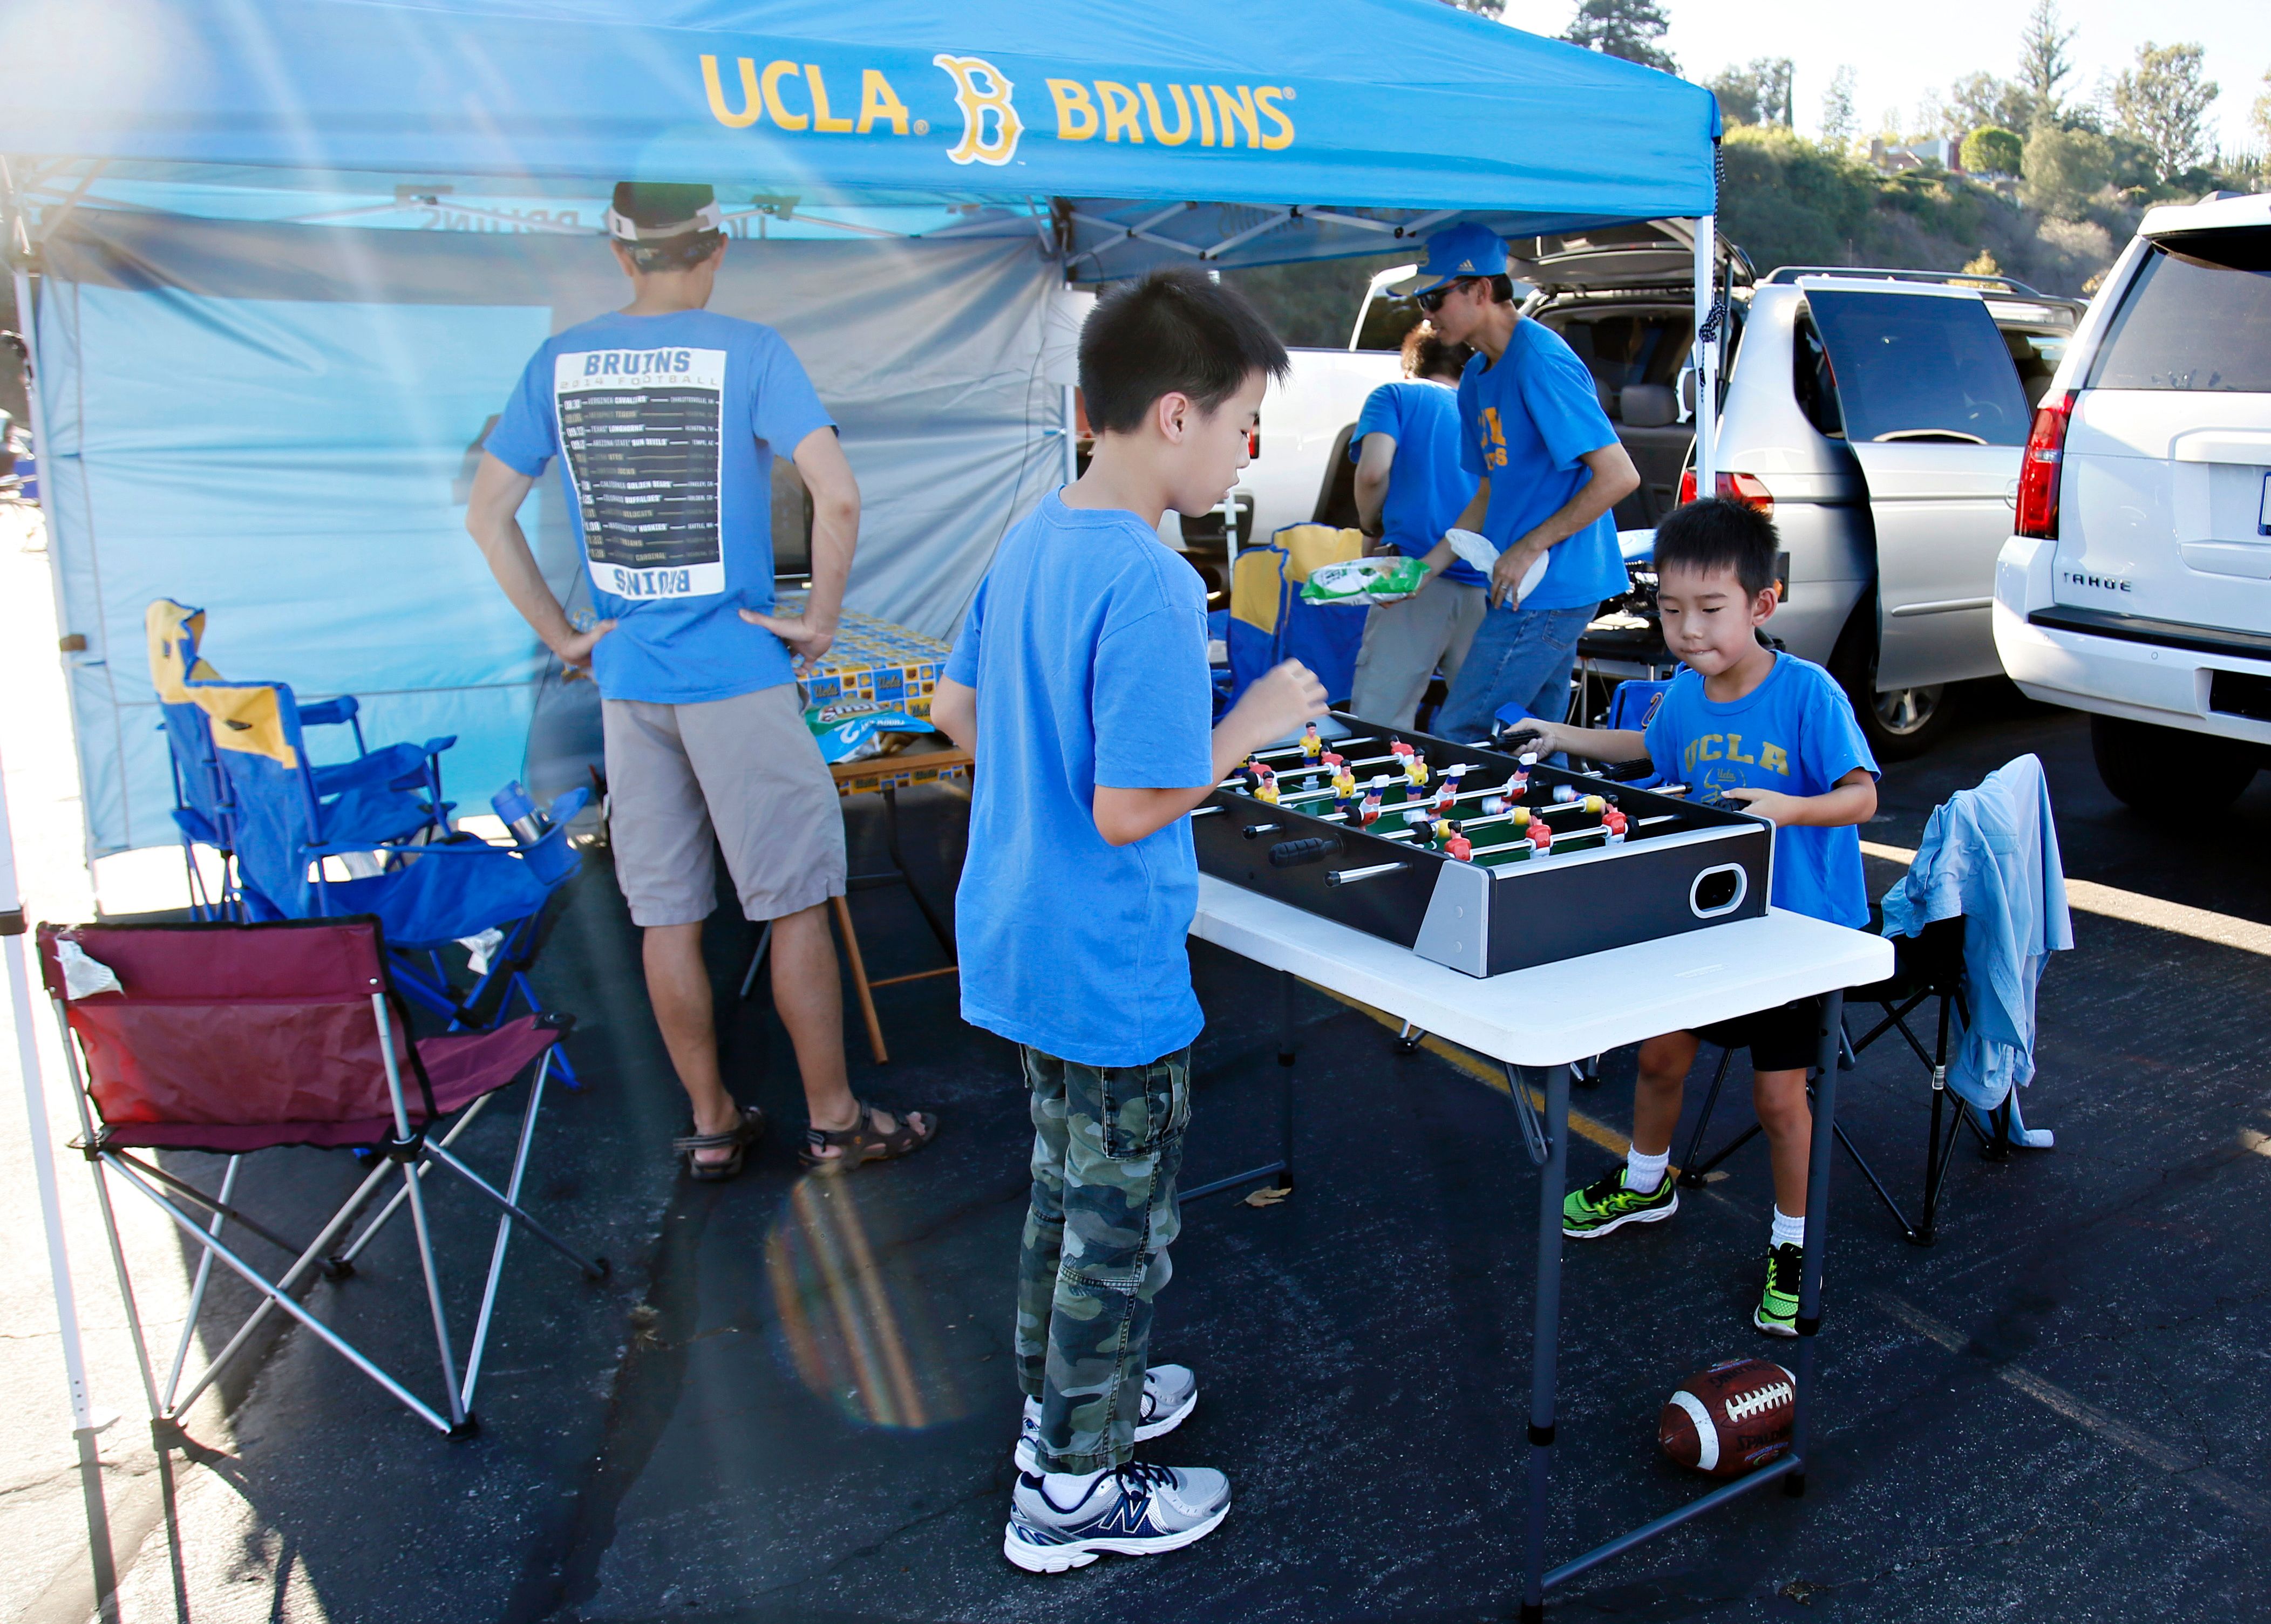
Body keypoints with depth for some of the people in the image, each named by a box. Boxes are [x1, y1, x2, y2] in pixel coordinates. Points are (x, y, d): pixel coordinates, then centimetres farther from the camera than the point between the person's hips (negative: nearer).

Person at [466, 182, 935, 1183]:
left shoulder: (560, 361, 4)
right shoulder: (748, 353, -8)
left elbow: (486, 517, 6)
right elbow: (837, 497, -20)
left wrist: (562, 637, 9)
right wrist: (820, 620, -8)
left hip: (626, 680, 4)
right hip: (738, 676, -4)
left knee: (667, 914, 11)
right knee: (796, 905, 7)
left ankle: (712, 1126, 24)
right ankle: (835, 1122, 17)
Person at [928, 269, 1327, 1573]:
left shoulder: (1030, 540, 3)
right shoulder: (1151, 586, -25)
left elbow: (956, 711, 11)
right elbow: (1132, 812, -27)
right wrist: (1249, 727, -14)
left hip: (1024, 940, 9)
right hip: (1112, 972, -9)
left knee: (1067, 1185, 25)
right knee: (1120, 1225, 9)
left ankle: (1063, 1401, 44)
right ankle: (1076, 1491, 27)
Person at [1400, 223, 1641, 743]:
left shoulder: (1541, 360, -16)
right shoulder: (1477, 377, 14)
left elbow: (1619, 476, -19)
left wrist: (1529, 548, -16)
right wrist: (1426, 567, 11)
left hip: (1548, 595, -10)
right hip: (1533, 590, 10)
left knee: (1455, 740, -8)